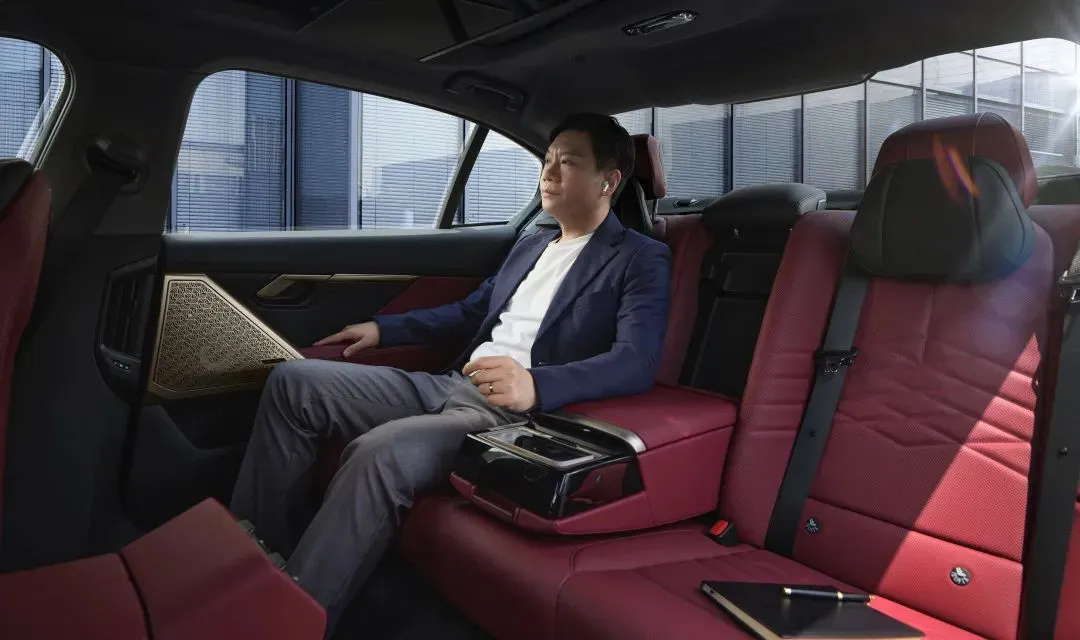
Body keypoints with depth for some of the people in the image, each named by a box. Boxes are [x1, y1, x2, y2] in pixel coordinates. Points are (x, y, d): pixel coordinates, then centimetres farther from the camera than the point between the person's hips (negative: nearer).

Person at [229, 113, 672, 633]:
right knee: (292, 382, -3)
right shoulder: (531, 244, 21)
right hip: (453, 386, 8)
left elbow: (636, 363, -18)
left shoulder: (642, 260, -2)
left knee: (378, 453, -35)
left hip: (517, 412, -8)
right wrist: (383, 328, 24)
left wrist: (535, 385, -36)